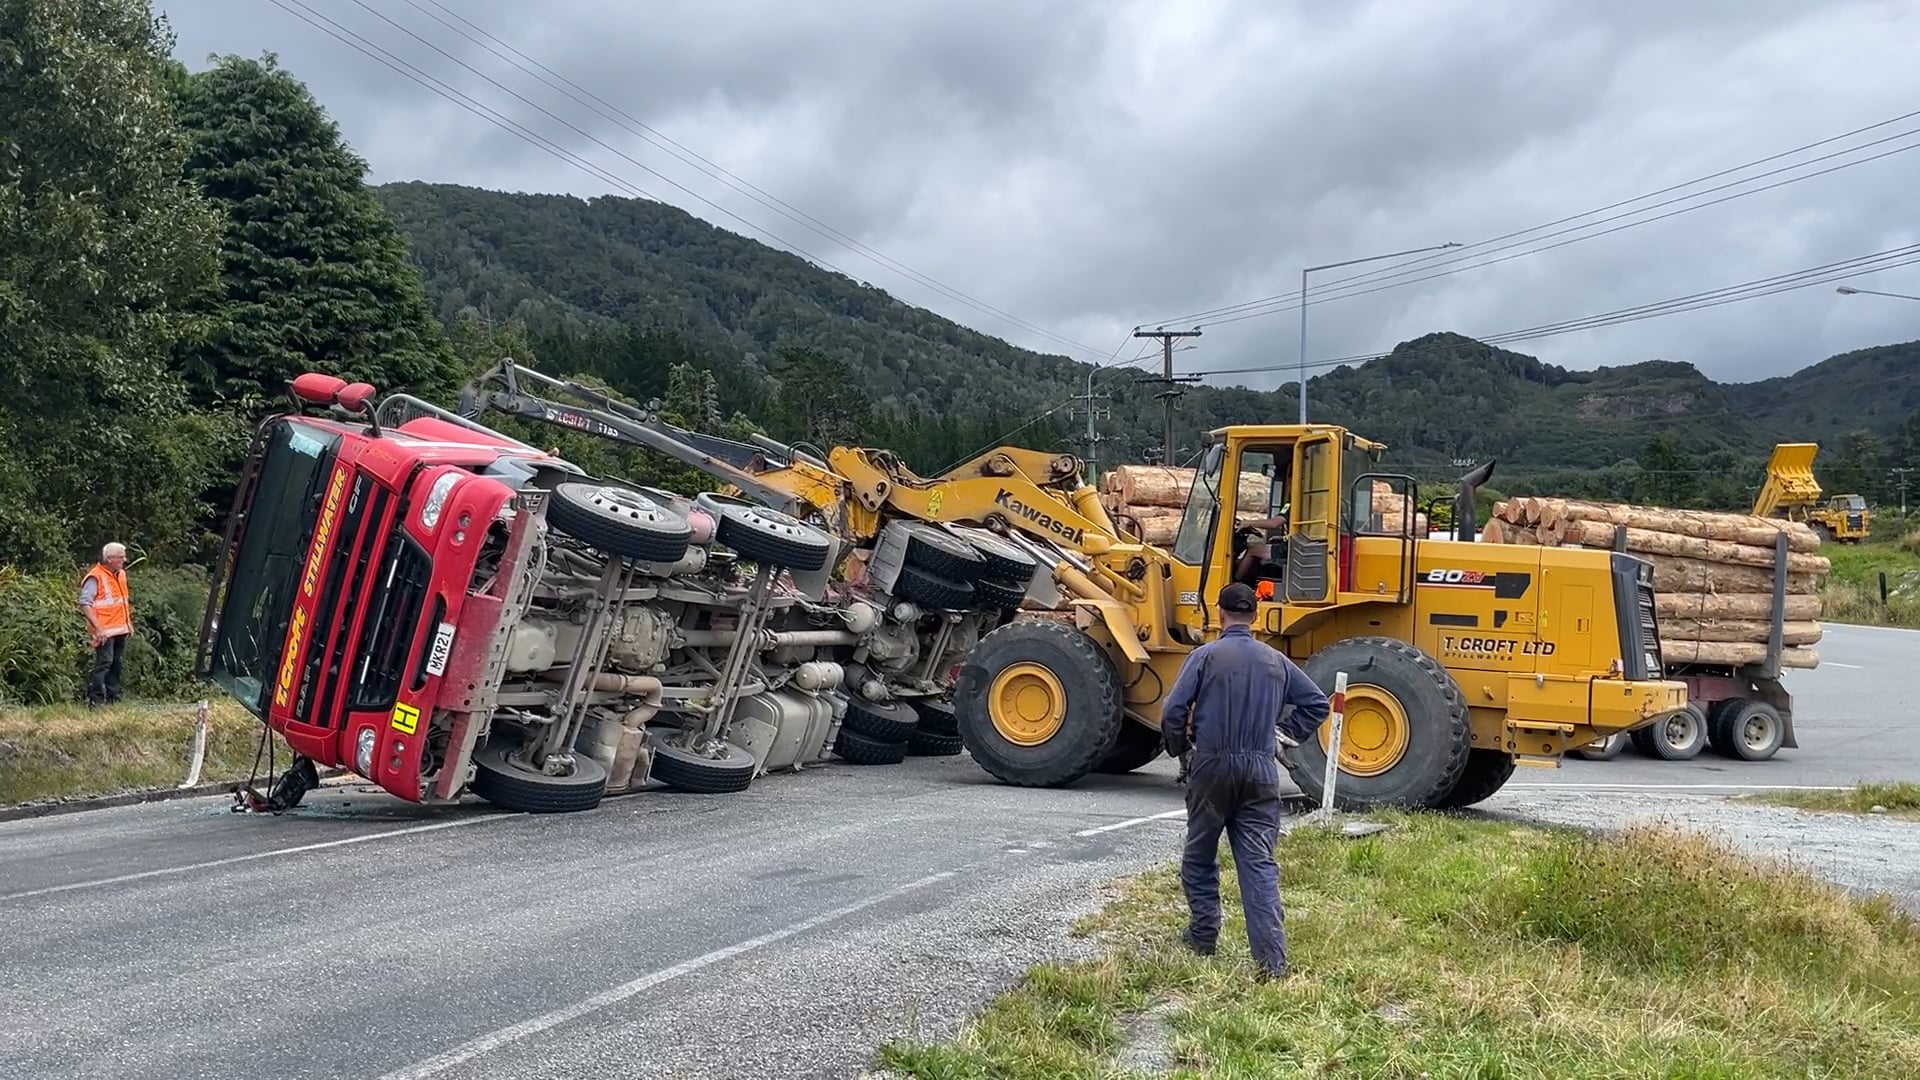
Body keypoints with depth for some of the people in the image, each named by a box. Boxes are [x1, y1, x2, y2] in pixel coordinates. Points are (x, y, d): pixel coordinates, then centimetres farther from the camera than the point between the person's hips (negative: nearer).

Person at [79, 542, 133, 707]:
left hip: (120, 630, 8)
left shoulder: (121, 574, 15)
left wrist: (129, 622, 20)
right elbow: (85, 603, -19)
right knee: (104, 663, -13)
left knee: (116, 663, 12)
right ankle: (95, 699, -12)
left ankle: (113, 697, 19)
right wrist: (98, 627, -24)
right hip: (105, 631, -8)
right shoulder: (95, 577, -13)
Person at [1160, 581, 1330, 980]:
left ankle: (1203, 935, 26)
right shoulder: (1276, 661, 6)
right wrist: (1285, 734, 19)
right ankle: (1272, 959, -8)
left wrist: (1178, 748, 8)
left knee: (1199, 856, 17)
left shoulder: (1205, 656, -6)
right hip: (1262, 771, 3)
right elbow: (1316, 703, 12)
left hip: (1212, 767, -3)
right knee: (1259, 863, 0)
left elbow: (1173, 711, -9)